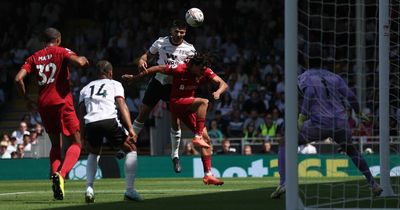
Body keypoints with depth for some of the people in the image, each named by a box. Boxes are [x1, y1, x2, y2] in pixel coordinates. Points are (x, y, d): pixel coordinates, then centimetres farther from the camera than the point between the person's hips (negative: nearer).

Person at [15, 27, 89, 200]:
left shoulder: (34, 58, 13)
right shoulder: (61, 52, 1)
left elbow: (18, 78, 3)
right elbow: (79, 63, -17)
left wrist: (26, 98, 15)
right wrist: (84, 60, 7)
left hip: (43, 104, 5)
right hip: (62, 102, -5)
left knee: (55, 145, 20)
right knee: (76, 143, 1)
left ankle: (55, 176, 0)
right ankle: (61, 174, -24)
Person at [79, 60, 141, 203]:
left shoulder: (86, 89, 30)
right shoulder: (114, 84, 19)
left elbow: (81, 115, 22)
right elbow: (122, 107, 4)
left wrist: (84, 138, 24)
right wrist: (130, 129, -3)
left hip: (90, 123, 3)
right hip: (109, 121, -3)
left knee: (93, 153, 31)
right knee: (131, 149, 14)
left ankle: (89, 188, 14)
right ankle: (129, 190, 2)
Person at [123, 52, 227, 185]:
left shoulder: (205, 72, -2)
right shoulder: (180, 69, -17)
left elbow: (223, 84, -7)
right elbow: (157, 68, -8)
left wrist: (218, 92, -32)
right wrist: (135, 77, -2)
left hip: (189, 109, 6)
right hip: (177, 103, -6)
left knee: (207, 140, 0)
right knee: (203, 102, -32)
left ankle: (208, 175, 4)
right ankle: (198, 137, -36)